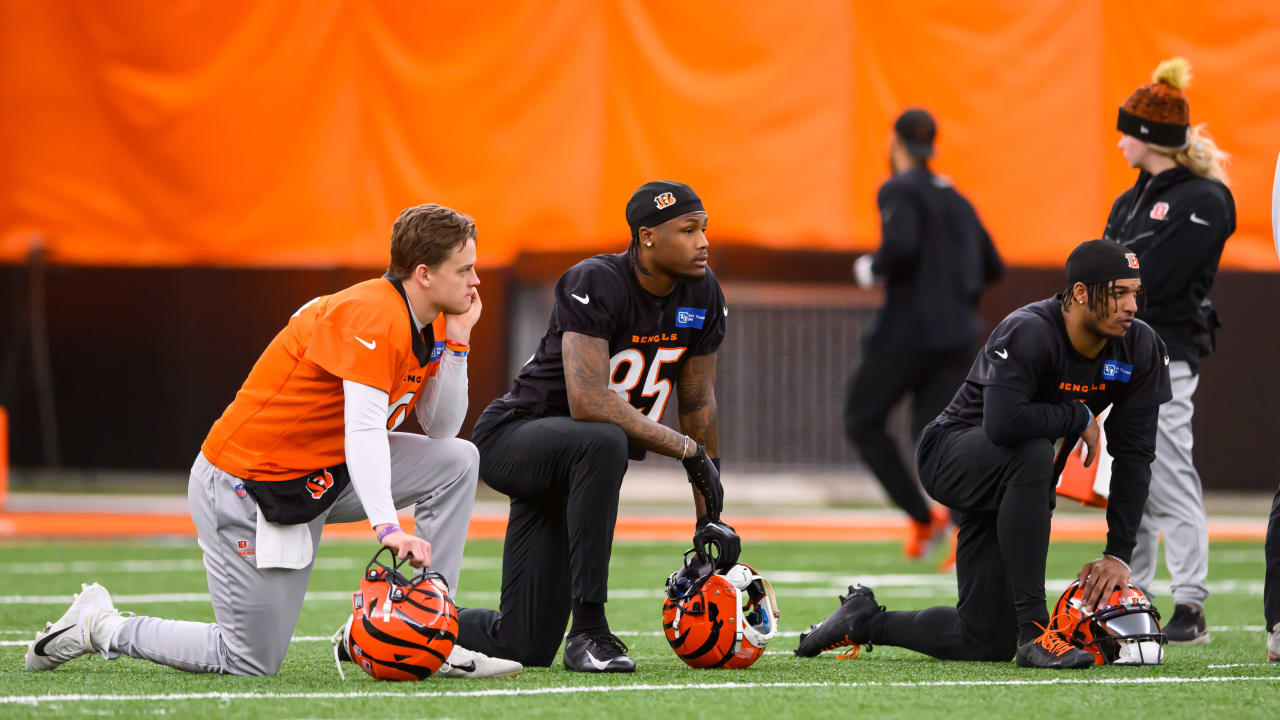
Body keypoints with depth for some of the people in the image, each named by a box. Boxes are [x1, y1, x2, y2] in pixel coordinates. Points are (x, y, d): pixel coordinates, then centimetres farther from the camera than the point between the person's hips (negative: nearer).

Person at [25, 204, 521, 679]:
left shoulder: (429, 326, 5)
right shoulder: (373, 315, -24)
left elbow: (441, 429, 6)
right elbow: (363, 432, -35)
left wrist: (457, 340, -5)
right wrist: (387, 527, -45)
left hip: (323, 478, 9)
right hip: (245, 491, -9)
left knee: (457, 462, -4)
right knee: (251, 663, -5)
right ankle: (99, 627, 12)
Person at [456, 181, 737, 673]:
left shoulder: (703, 294, -2)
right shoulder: (596, 284, -24)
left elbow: (698, 403, 7)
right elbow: (588, 402, -33)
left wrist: (710, 517, 6)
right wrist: (685, 448, -29)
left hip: (571, 463, 7)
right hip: (513, 436, -7)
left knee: (523, 647, 0)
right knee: (603, 443, -42)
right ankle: (588, 629, -34)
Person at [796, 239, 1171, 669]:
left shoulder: (1138, 348, -9)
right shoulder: (1028, 333, -28)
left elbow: (1134, 456, -5)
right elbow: (1003, 423, -44)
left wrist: (1119, 554, -10)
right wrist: (1080, 416, -28)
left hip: (1012, 490, 7)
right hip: (952, 454, -7)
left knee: (987, 644, 0)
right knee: (1031, 453, -42)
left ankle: (865, 620, 26)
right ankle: (1034, 629, -36)